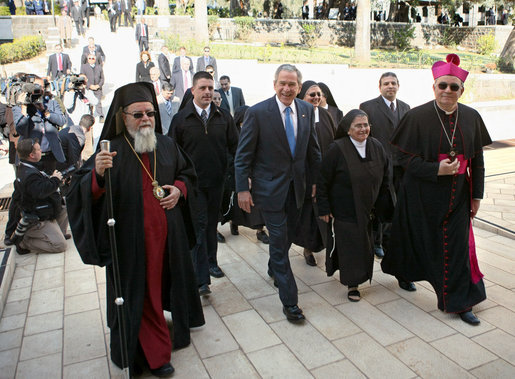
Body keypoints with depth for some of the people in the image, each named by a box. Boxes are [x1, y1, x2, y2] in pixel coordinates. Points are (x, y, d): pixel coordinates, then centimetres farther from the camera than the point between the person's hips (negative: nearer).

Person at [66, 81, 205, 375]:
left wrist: (179, 189, -3)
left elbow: (188, 173, 17)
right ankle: (156, 353, 23)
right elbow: (81, 192, -13)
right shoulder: (111, 151, -9)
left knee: (168, 281, 19)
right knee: (141, 293, 6)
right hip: (132, 238, -3)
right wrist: (97, 174, -34)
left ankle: (178, 326, 46)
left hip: (169, 234, 4)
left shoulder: (167, 145, 4)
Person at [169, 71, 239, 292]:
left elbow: (234, 147, 5)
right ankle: (201, 278, 0)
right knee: (199, 225, -5)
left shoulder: (224, 117, 2)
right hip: (193, 182, -3)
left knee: (212, 223, 17)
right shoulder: (181, 119, -5)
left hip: (216, 181, 3)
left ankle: (211, 262, 35)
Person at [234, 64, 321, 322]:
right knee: (279, 242, -2)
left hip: (296, 186, 5)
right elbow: (243, 155, -10)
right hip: (270, 187, -5)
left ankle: (274, 269, 50)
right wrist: (242, 188, -13)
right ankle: (289, 302, 9)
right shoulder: (258, 112, -12)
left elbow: (312, 148, 12)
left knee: (287, 236, 20)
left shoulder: (307, 110, 2)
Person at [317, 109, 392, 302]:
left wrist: (384, 205, 7)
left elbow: (384, 179, 9)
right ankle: (352, 284, 16)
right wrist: (324, 208, -12)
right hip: (343, 211, -4)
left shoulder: (376, 147, 0)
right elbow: (323, 181, -11)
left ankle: (356, 279, 30)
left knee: (363, 246, 12)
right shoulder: (337, 149, -15)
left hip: (366, 210, 5)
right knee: (348, 246, 0)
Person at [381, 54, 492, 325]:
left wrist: (477, 195, 5)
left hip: (457, 196, 3)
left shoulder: (471, 117, 1)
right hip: (423, 195, -3)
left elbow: (477, 160, 7)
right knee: (419, 240, 13)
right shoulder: (418, 117, -10)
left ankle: (459, 301, 19)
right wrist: (436, 170, -23)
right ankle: (405, 273, 42)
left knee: (457, 246, 5)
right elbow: (405, 157, -11)